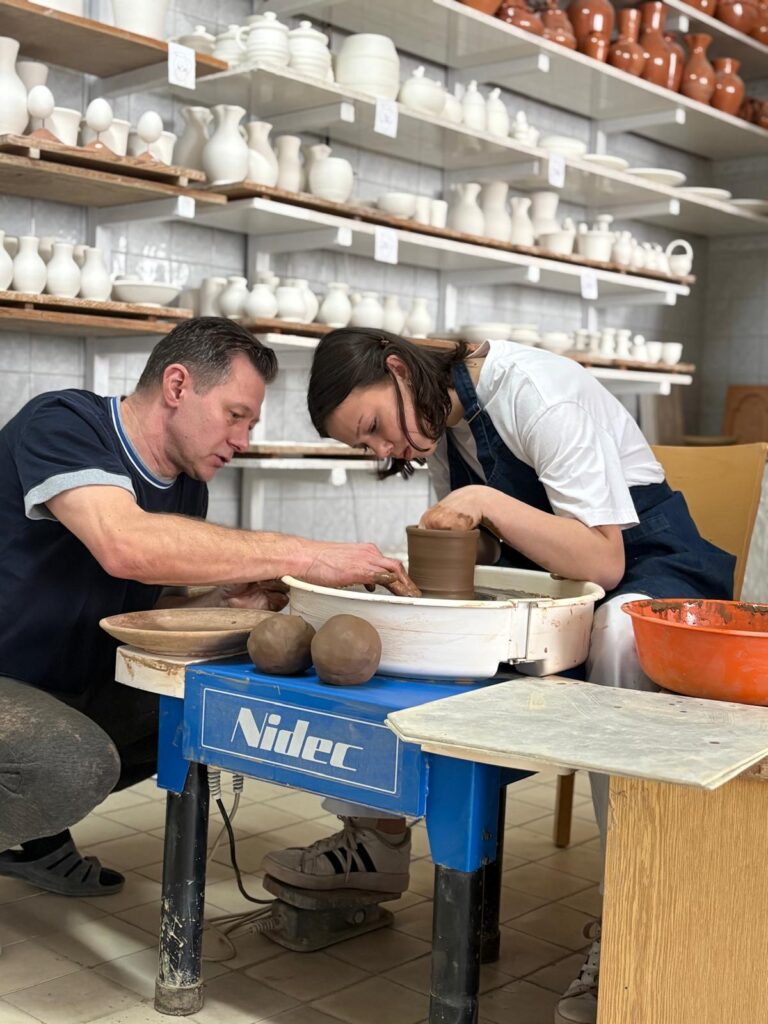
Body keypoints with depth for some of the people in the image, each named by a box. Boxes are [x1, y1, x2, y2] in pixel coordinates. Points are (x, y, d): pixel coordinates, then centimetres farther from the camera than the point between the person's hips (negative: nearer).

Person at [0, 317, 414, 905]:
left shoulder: (187, 489, 4)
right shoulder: (63, 425, -20)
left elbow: (154, 605, 11)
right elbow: (126, 545, -39)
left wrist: (227, 601, -12)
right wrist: (303, 555, -36)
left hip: (74, 694, 9)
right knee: (77, 765, -35)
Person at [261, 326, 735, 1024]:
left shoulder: (533, 389, -22)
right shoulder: (442, 419, 2)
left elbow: (603, 562, -25)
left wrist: (486, 502, -33)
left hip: (642, 558, -7)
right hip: (546, 569, 8)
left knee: (620, 634, -43)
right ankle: (375, 835, 4)